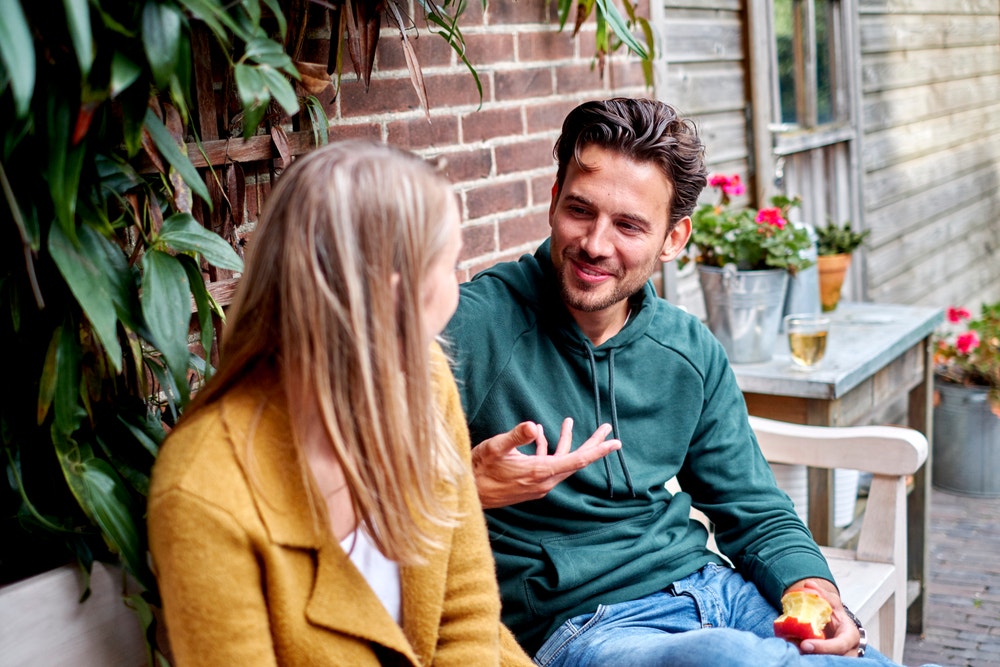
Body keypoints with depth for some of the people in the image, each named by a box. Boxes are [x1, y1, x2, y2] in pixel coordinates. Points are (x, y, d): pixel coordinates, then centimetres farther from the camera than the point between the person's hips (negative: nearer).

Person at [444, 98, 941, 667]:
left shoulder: (693, 352, 8)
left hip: (713, 593, 6)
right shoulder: (471, 326, -11)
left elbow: (756, 513, 15)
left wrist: (812, 589, -5)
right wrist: (467, 486, -34)